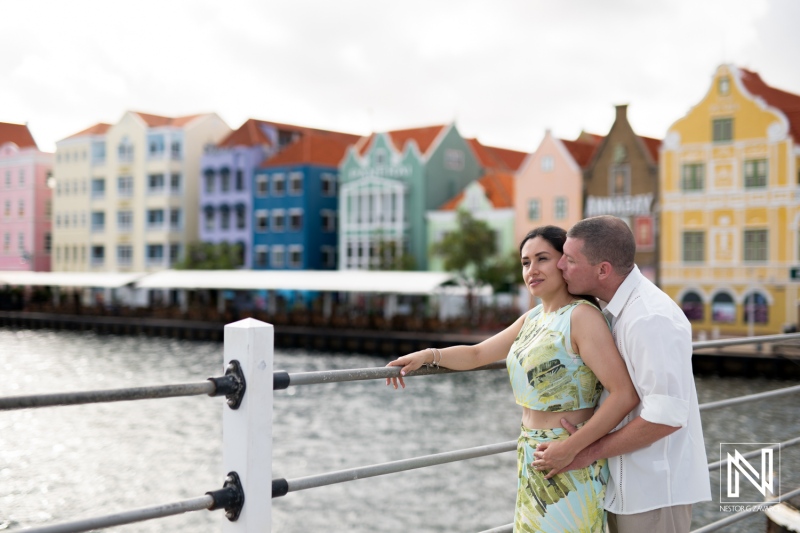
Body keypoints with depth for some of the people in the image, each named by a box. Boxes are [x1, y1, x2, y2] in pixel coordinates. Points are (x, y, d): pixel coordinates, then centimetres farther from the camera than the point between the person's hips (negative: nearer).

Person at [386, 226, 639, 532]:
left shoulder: (582, 316, -15)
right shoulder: (532, 319, 10)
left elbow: (625, 395, -21)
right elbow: (477, 354, 19)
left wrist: (571, 447, -22)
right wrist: (428, 355, 5)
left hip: (568, 468, -7)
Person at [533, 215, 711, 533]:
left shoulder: (650, 319, -22)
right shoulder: (616, 308, 7)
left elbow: (667, 416, -25)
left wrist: (589, 453, -17)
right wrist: (585, 438, 0)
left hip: (654, 489, -9)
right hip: (625, 484, 9)